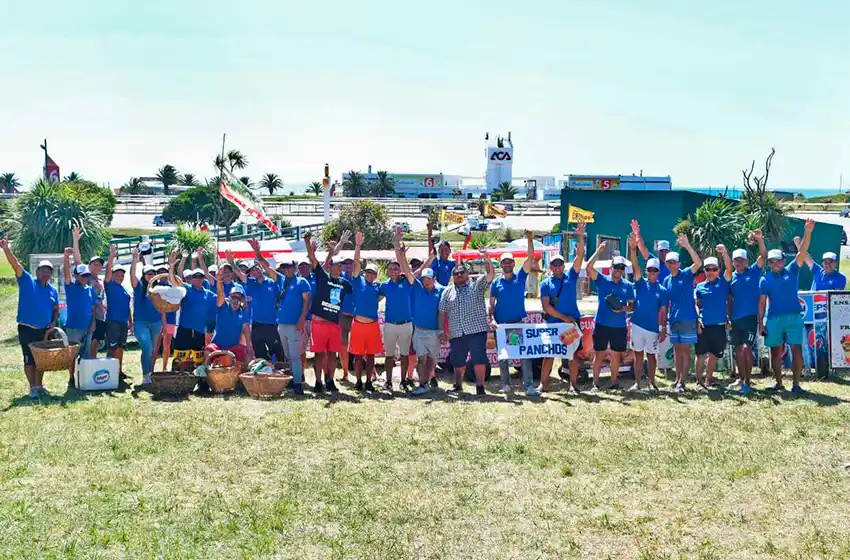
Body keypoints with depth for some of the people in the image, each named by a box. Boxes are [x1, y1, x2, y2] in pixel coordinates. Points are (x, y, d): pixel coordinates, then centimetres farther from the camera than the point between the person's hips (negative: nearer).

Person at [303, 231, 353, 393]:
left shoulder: (344, 283, 12)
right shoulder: (323, 276, 1)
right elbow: (312, 258, -9)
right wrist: (308, 241, -19)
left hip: (335, 324, 4)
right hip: (319, 322, -4)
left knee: (332, 353, 8)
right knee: (319, 353, 2)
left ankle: (330, 381, 18)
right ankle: (318, 382, 10)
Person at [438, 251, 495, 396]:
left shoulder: (477, 286, 8)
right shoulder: (447, 292, 15)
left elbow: (491, 274, -7)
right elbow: (442, 313, 13)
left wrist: (487, 260, -24)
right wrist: (442, 331, 5)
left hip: (477, 330, -3)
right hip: (456, 334, 3)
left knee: (479, 360, -9)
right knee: (458, 362, 10)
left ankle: (480, 386, -3)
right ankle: (458, 385, 27)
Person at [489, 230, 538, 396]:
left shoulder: (520, 277, 4)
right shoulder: (496, 282, 5)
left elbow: (530, 258, -5)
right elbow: (491, 303, 6)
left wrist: (530, 240, -14)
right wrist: (492, 319, -10)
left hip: (520, 322, -1)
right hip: (501, 325, 1)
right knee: (503, 356, 7)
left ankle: (529, 386, -9)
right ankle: (505, 384, 19)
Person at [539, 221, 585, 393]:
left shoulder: (570, 277, 5)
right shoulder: (546, 284, 2)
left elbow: (580, 256, -6)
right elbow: (546, 306, -6)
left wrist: (580, 237, -18)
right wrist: (564, 317, -13)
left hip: (572, 322, 1)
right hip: (553, 323, -1)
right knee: (548, 354, 3)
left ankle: (573, 383, 14)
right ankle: (543, 384, 9)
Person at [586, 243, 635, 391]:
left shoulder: (628, 286, 6)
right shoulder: (602, 281, 1)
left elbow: (632, 305, 9)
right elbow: (588, 268, -13)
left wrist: (624, 308, -13)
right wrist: (598, 251, -15)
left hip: (619, 326, 2)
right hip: (601, 324, -2)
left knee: (616, 355, 9)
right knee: (599, 354, 1)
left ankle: (614, 382, 21)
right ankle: (595, 383, 6)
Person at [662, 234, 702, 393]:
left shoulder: (686, 274, -5)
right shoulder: (667, 281, 10)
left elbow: (698, 263, -24)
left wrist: (687, 246, -29)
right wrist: (664, 320, 12)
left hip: (687, 319, -5)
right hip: (673, 319, 5)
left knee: (685, 350, -3)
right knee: (677, 349, 11)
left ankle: (682, 382, -3)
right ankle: (678, 379, 18)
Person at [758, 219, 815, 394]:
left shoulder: (791, 271, 7)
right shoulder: (765, 279, 9)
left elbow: (802, 252, -4)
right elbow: (762, 302, 8)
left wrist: (808, 232, -17)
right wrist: (761, 323, 1)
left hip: (794, 317, -1)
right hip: (773, 319, 1)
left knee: (796, 350, -6)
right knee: (776, 352, 6)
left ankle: (796, 384, -1)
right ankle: (779, 383, 17)